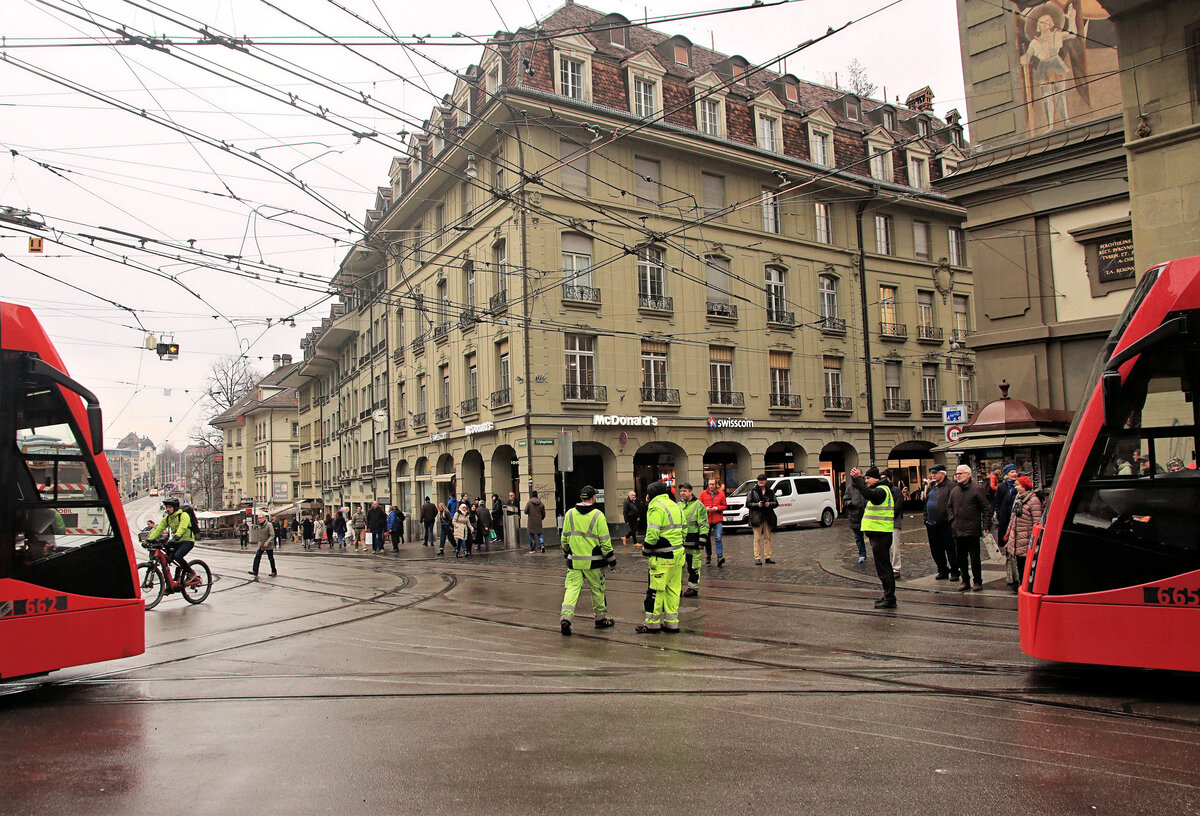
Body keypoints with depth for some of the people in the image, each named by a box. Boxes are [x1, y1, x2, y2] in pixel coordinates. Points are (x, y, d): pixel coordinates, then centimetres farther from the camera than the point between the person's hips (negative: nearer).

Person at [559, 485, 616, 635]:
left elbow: (564, 538, 10)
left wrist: (566, 554, 25)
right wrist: (611, 560, 1)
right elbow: (605, 541, -8)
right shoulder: (598, 515, -9)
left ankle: (565, 617, -14)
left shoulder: (570, 514, 3)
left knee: (572, 588, 2)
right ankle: (601, 619, 23)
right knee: (597, 589, 11)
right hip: (593, 562, -2)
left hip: (574, 561, 2)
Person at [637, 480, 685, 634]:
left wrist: (645, 550, -5)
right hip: (678, 553, 9)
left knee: (656, 590, 0)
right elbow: (682, 530, 19)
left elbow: (653, 534, -19)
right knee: (673, 589, 12)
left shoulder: (656, 507, -11)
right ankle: (672, 622, 16)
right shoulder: (675, 506, 16)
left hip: (663, 557, -8)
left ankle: (652, 624, 6)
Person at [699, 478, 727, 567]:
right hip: (706, 520, 2)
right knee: (707, 539, 12)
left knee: (718, 538, -15)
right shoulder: (703, 494, 6)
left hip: (718, 520, -2)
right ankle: (708, 556, 27)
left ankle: (720, 557, -18)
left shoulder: (721, 493, 5)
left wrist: (717, 508, -11)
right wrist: (705, 509, -12)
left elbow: (725, 505, 7)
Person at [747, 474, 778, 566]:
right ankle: (757, 557, -2)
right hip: (757, 517, -4)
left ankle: (768, 556, 14)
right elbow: (748, 503, -1)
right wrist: (757, 504, -17)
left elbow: (776, 503, 12)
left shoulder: (770, 492, 11)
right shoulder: (753, 491, 2)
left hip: (768, 517, 4)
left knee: (768, 538, 8)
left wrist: (770, 504, -9)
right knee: (757, 538, -4)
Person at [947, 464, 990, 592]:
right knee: (961, 558, 10)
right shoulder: (954, 490, 12)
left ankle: (978, 581, 12)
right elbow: (949, 507, 25)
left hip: (972, 530, -5)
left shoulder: (977, 489, -5)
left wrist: (986, 525, -10)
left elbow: (986, 508, -5)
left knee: (974, 558, 0)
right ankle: (965, 581, 21)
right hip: (958, 530, 6)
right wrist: (952, 519, 9)